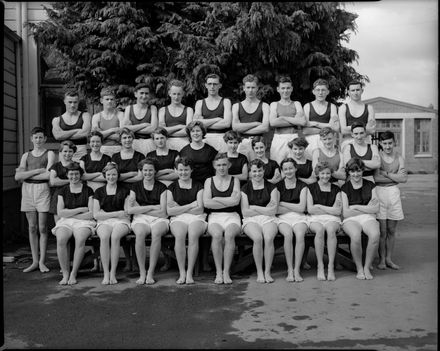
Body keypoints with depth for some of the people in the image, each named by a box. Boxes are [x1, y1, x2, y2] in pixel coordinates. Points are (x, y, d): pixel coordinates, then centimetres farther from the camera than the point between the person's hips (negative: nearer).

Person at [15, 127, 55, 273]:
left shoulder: (49, 154, 3)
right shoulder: (26, 155, 14)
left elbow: (48, 175, -11)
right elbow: (17, 177, 1)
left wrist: (26, 174, -4)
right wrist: (37, 170, -8)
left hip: (43, 189, -3)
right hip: (27, 190, 3)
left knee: (42, 228, -2)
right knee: (32, 228, 5)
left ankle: (42, 262, 4)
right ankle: (34, 262, 11)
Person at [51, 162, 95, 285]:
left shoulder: (88, 190, 7)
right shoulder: (63, 191, 14)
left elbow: (91, 214, -2)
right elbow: (60, 213, 3)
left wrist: (70, 214, -3)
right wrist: (80, 209, -4)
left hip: (83, 221, -2)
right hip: (65, 222, 2)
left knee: (80, 239, -35)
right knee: (61, 239, -31)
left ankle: (73, 274, -24)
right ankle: (65, 274, -21)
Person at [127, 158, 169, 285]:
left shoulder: (161, 187, 10)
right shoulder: (136, 186, 14)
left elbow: (162, 212, -1)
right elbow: (129, 210, 2)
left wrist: (140, 209, -2)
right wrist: (152, 207, -3)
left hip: (158, 219, 0)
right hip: (140, 219, 1)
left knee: (156, 233, -36)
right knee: (140, 233, -35)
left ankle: (151, 272, -27)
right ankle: (142, 273, -25)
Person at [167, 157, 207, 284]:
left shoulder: (198, 186, 12)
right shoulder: (172, 187, 14)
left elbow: (199, 209, 1)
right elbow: (169, 211, 3)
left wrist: (179, 208, -1)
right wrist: (191, 205, -2)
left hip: (196, 218, 0)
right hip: (178, 219, 1)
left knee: (193, 235, -34)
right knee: (179, 235, -34)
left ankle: (190, 273, -27)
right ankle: (181, 273, -26)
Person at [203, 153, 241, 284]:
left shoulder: (235, 180, 13)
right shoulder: (209, 181, 14)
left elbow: (236, 200, -4)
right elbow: (206, 203, -1)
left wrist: (216, 199, -2)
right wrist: (228, 202, -4)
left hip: (232, 216, 0)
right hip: (214, 217, 0)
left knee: (229, 234, -34)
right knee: (217, 234, -33)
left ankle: (226, 272, -27)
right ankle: (218, 272, -26)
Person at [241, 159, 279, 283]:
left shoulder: (271, 187, 11)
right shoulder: (245, 188, 9)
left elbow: (273, 211, 1)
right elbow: (245, 212, -1)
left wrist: (254, 207, 0)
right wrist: (265, 210, -1)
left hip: (268, 219, 1)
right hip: (251, 220, -1)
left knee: (269, 238, -31)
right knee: (258, 238, -32)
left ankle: (267, 272, -19)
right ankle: (259, 272, -19)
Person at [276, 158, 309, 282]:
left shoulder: (302, 186, 9)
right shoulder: (278, 185, 9)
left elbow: (302, 208, -2)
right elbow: (275, 209, -1)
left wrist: (282, 203, -1)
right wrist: (294, 207, -4)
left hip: (299, 217, 0)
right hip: (283, 218, 0)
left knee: (300, 234, -32)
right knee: (288, 234, -33)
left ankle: (297, 270, -27)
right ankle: (290, 270, -27)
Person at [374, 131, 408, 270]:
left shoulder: (399, 158, 6)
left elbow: (404, 178, -5)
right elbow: (375, 177, -16)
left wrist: (385, 173, -9)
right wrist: (395, 177, -8)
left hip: (394, 193, 4)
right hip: (379, 192, -3)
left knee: (391, 230, 9)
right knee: (382, 230, -2)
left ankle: (389, 259, 20)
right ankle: (382, 259, 9)